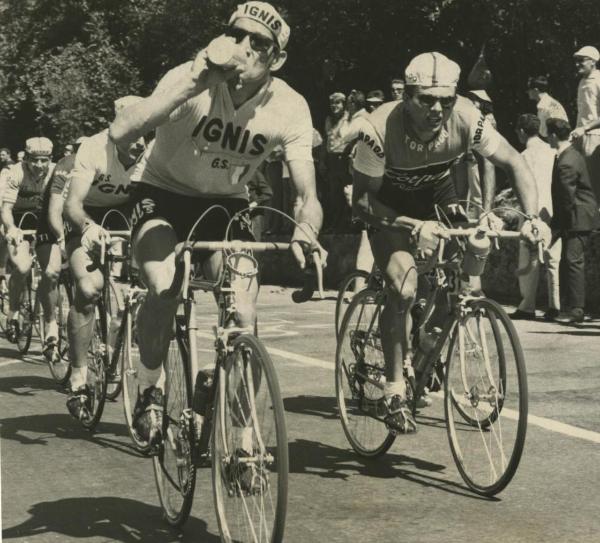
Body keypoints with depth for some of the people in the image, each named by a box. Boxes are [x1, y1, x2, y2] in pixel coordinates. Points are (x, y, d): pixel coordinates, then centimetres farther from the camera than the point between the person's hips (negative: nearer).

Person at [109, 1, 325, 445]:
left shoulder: (290, 108, -20)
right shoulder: (193, 80, -27)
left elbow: (308, 195, -21)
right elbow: (119, 132, -41)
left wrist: (305, 234, -44)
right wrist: (191, 86, -48)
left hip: (224, 203, 2)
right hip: (162, 192, -2)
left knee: (243, 313, -17)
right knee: (165, 288, -29)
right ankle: (150, 392, -6)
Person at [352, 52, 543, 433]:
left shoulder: (466, 118, -29)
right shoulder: (382, 128, -35)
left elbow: (515, 163, -19)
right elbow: (362, 201, -29)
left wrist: (533, 217, -34)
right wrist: (413, 227, -43)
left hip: (435, 193, 4)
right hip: (390, 203, -4)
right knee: (405, 286, -22)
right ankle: (395, 389, -11)